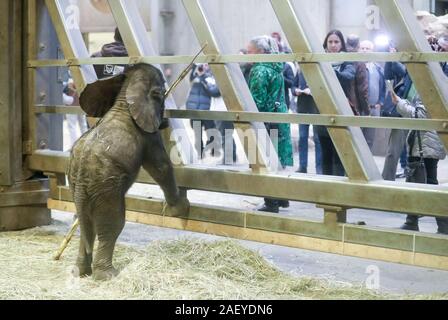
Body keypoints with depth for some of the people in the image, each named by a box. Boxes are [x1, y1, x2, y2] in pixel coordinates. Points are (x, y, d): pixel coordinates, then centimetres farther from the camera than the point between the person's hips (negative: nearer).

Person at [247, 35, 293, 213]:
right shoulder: (276, 69, 14)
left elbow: (257, 101, -18)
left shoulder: (260, 71, -14)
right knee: (278, 158, 15)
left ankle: (271, 203, -2)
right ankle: (282, 198, 23)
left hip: (267, 119, -9)